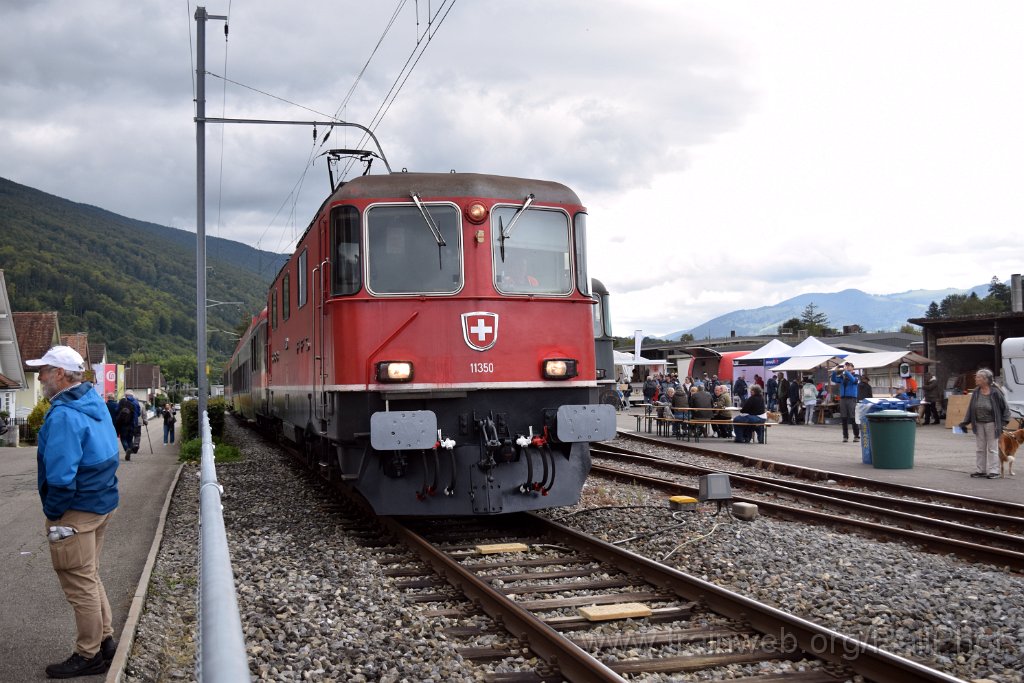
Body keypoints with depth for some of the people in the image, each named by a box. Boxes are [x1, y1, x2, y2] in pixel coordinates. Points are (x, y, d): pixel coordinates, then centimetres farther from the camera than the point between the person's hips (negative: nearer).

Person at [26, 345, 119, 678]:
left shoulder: (63, 415, -22)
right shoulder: (95, 402, 8)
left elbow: (61, 476, -26)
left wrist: (52, 513, -12)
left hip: (76, 512, -9)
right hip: (102, 503, 9)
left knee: (80, 584, 3)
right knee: (89, 578, 21)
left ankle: (89, 656, 14)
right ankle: (105, 641, 30)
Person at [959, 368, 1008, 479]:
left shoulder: (995, 392, -13)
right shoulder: (976, 392, 0)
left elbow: (1004, 408, -5)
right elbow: (971, 408, 6)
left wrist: (1003, 422, -10)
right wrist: (965, 422, 5)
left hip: (991, 424, -5)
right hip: (979, 424, 5)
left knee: (992, 449, 2)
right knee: (979, 448, 11)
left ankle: (993, 471, 8)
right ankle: (980, 470, 19)